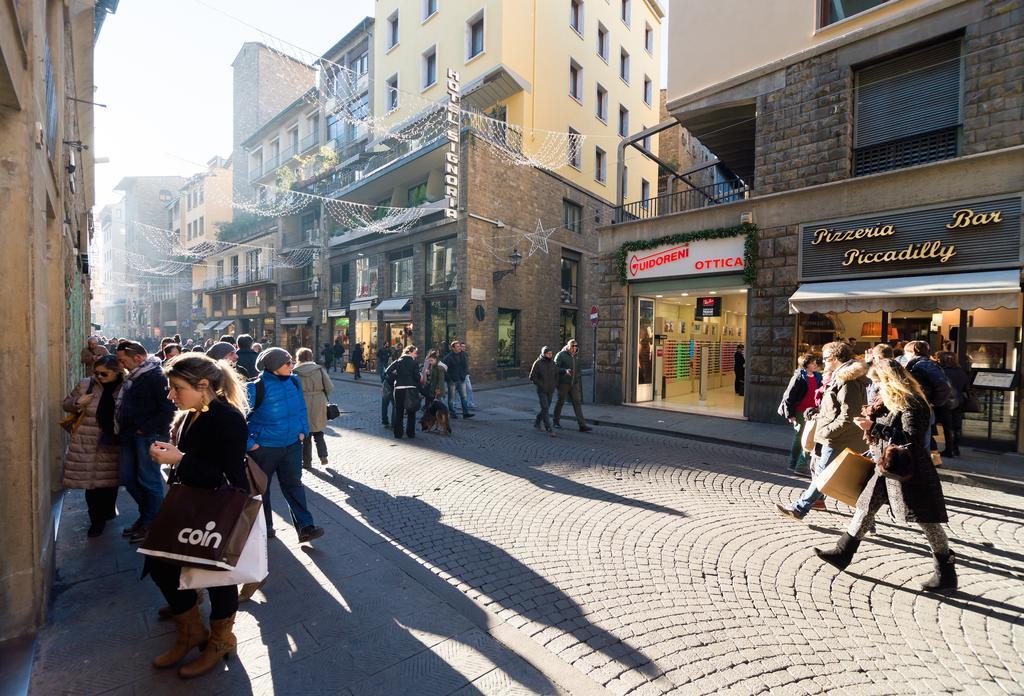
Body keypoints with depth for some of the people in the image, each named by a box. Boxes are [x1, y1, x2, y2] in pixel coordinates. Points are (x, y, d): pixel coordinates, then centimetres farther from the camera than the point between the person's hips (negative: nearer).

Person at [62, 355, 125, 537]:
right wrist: (77, 403, -12)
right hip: (87, 444, 1)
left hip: (112, 444, -1)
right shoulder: (85, 384, -2)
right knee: (91, 481, 3)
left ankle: (108, 510, 35)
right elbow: (66, 404, 10)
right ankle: (97, 520, 17)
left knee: (110, 481, 13)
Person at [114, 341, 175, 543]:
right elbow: (123, 404, 25)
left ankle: (151, 523, 13)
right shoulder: (132, 377, 14)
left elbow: (168, 409, -22)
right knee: (128, 479, 15)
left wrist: (146, 428, -19)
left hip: (148, 436, -9)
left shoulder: (156, 376, -16)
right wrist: (124, 430, 13)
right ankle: (146, 514, 31)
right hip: (130, 435, 9)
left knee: (149, 481, 0)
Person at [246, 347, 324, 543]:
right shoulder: (256, 387, -17)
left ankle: (305, 527, 8)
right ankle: (264, 527, 33)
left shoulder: (294, 382, 0)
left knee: (293, 484, 6)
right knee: (261, 487, 14)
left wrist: (303, 431, 5)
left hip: (292, 444, 4)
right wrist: (249, 443, -11)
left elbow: (301, 408, 12)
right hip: (264, 447, -4)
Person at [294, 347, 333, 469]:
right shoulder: (319, 370, -3)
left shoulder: (296, 372, -6)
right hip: (319, 404, 1)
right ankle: (323, 456, 4)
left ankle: (307, 462, 17)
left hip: (303, 405, -1)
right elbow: (329, 387, -4)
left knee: (306, 434, 12)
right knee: (318, 433, 18)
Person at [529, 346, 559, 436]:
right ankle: (549, 429, -8)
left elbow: (556, 376, 10)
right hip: (541, 390, -5)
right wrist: (541, 385, -15)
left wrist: (557, 387, -4)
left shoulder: (553, 363, 2)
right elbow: (532, 377, -8)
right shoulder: (537, 363, -11)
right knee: (545, 409, -11)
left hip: (550, 391, 5)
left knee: (545, 408, 13)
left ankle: (536, 423, 35)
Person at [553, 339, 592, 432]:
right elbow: (555, 368, -12)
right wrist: (565, 371, -28)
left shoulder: (576, 355, 10)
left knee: (577, 403, -2)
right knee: (560, 402, 8)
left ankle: (582, 425, -4)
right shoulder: (561, 355, -8)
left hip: (574, 383, 4)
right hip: (563, 383, -4)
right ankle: (556, 421, 26)